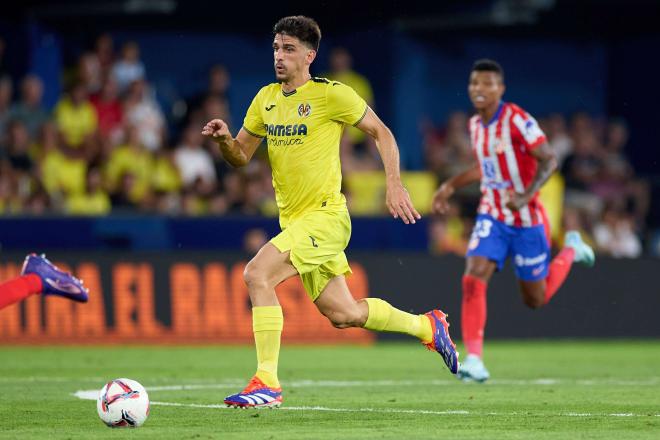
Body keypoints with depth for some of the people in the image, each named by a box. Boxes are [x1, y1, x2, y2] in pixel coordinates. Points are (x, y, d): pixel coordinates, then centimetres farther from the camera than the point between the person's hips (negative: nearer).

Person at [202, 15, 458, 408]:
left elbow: (381, 132, -1)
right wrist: (224, 139, -7)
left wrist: (394, 184, -9)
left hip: (325, 217, -8)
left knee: (257, 274, -24)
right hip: (293, 220, 8)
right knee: (342, 315, 13)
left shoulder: (331, 95, -10)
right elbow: (241, 156, 15)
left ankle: (267, 384, -20)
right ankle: (427, 327, 35)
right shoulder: (266, 99, 9)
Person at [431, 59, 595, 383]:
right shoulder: (475, 125, 4)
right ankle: (474, 360, -18)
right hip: (491, 217, 5)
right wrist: (451, 186, 12)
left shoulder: (517, 120, -18)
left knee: (536, 300, 9)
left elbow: (549, 159, -20)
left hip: (526, 220, -5)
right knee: (473, 280, -19)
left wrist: (525, 196, -32)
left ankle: (571, 250, 37)